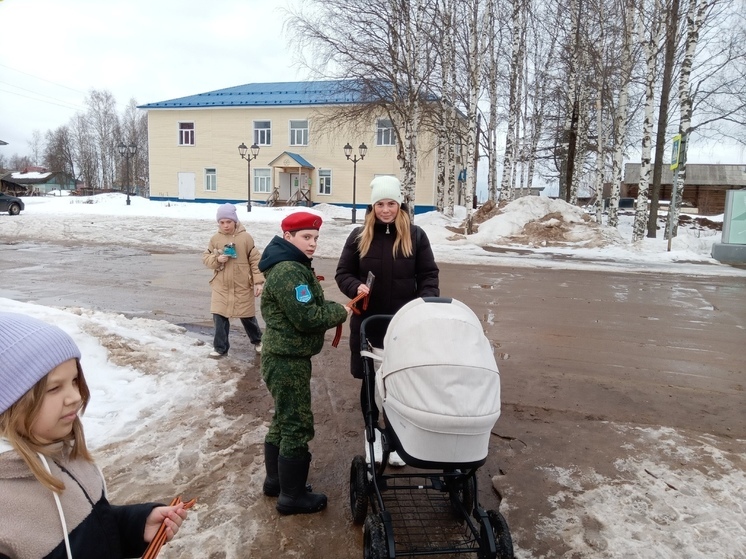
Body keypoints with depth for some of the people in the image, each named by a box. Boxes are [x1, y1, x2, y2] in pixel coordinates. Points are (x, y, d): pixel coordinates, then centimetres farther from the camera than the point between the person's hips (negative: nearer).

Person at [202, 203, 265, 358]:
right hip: (221, 287, 2)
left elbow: (255, 260, -7)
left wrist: (258, 281, -12)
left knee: (247, 317, 12)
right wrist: (217, 259, -15)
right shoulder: (215, 238, -1)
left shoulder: (245, 237, -9)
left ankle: (257, 340, 37)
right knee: (219, 317, 2)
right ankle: (220, 347, 19)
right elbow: (205, 257, 7)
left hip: (243, 287, -2)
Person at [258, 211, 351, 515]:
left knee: (282, 420, 20)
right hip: (288, 361, -11)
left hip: (285, 357, 11)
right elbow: (308, 318, -27)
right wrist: (340, 312, -12)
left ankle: (276, 480, 35)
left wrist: (332, 308, -1)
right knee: (297, 426, 0)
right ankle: (292, 496, 13)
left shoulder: (292, 266, 13)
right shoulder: (288, 272, -22)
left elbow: (309, 307, 17)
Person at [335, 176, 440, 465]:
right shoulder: (359, 236, 0)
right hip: (367, 323, 1)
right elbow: (343, 273, 4)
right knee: (370, 381, 11)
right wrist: (356, 287, -17)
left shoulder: (415, 235, -1)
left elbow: (429, 275, 1)